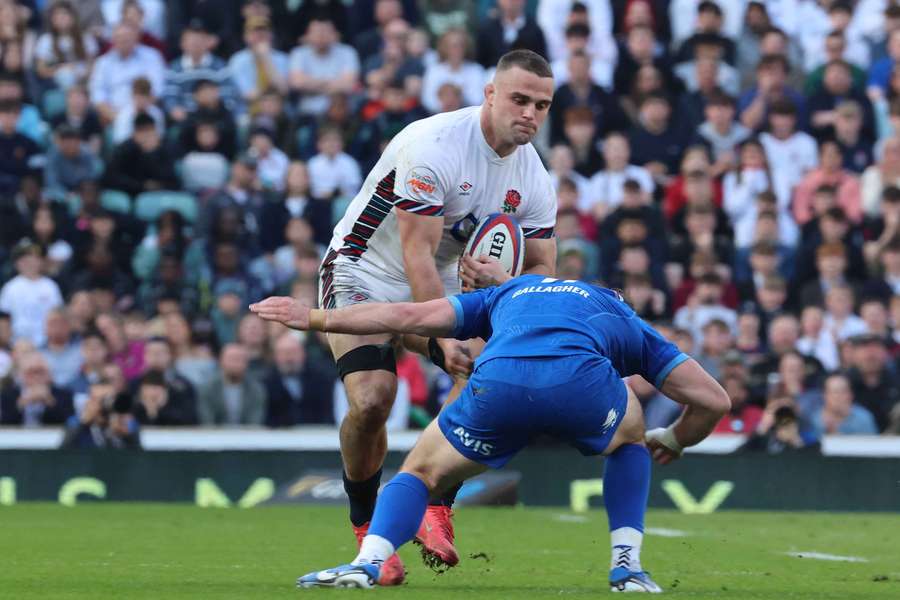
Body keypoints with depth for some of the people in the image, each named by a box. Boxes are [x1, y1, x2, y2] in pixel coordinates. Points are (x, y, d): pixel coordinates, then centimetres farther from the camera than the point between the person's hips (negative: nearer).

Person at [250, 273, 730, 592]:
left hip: (498, 381, 0)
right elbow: (714, 400, 34)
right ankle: (627, 565, 25)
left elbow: (411, 316, 34)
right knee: (630, 434, 36)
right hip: (581, 379, 0)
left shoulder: (507, 294, 42)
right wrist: (672, 442, 55)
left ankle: (367, 563, -2)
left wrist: (314, 319, 39)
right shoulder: (625, 321, 39)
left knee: (421, 470, 24)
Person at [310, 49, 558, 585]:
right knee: (372, 399, -26)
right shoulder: (432, 145, -26)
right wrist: (444, 337, -34)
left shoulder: (535, 182, -4)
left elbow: (543, 271, 0)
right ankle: (367, 531, -5)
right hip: (364, 275, -6)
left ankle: (436, 511, -4)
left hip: (442, 288, 6)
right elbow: (416, 252, -27)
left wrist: (502, 281, -25)